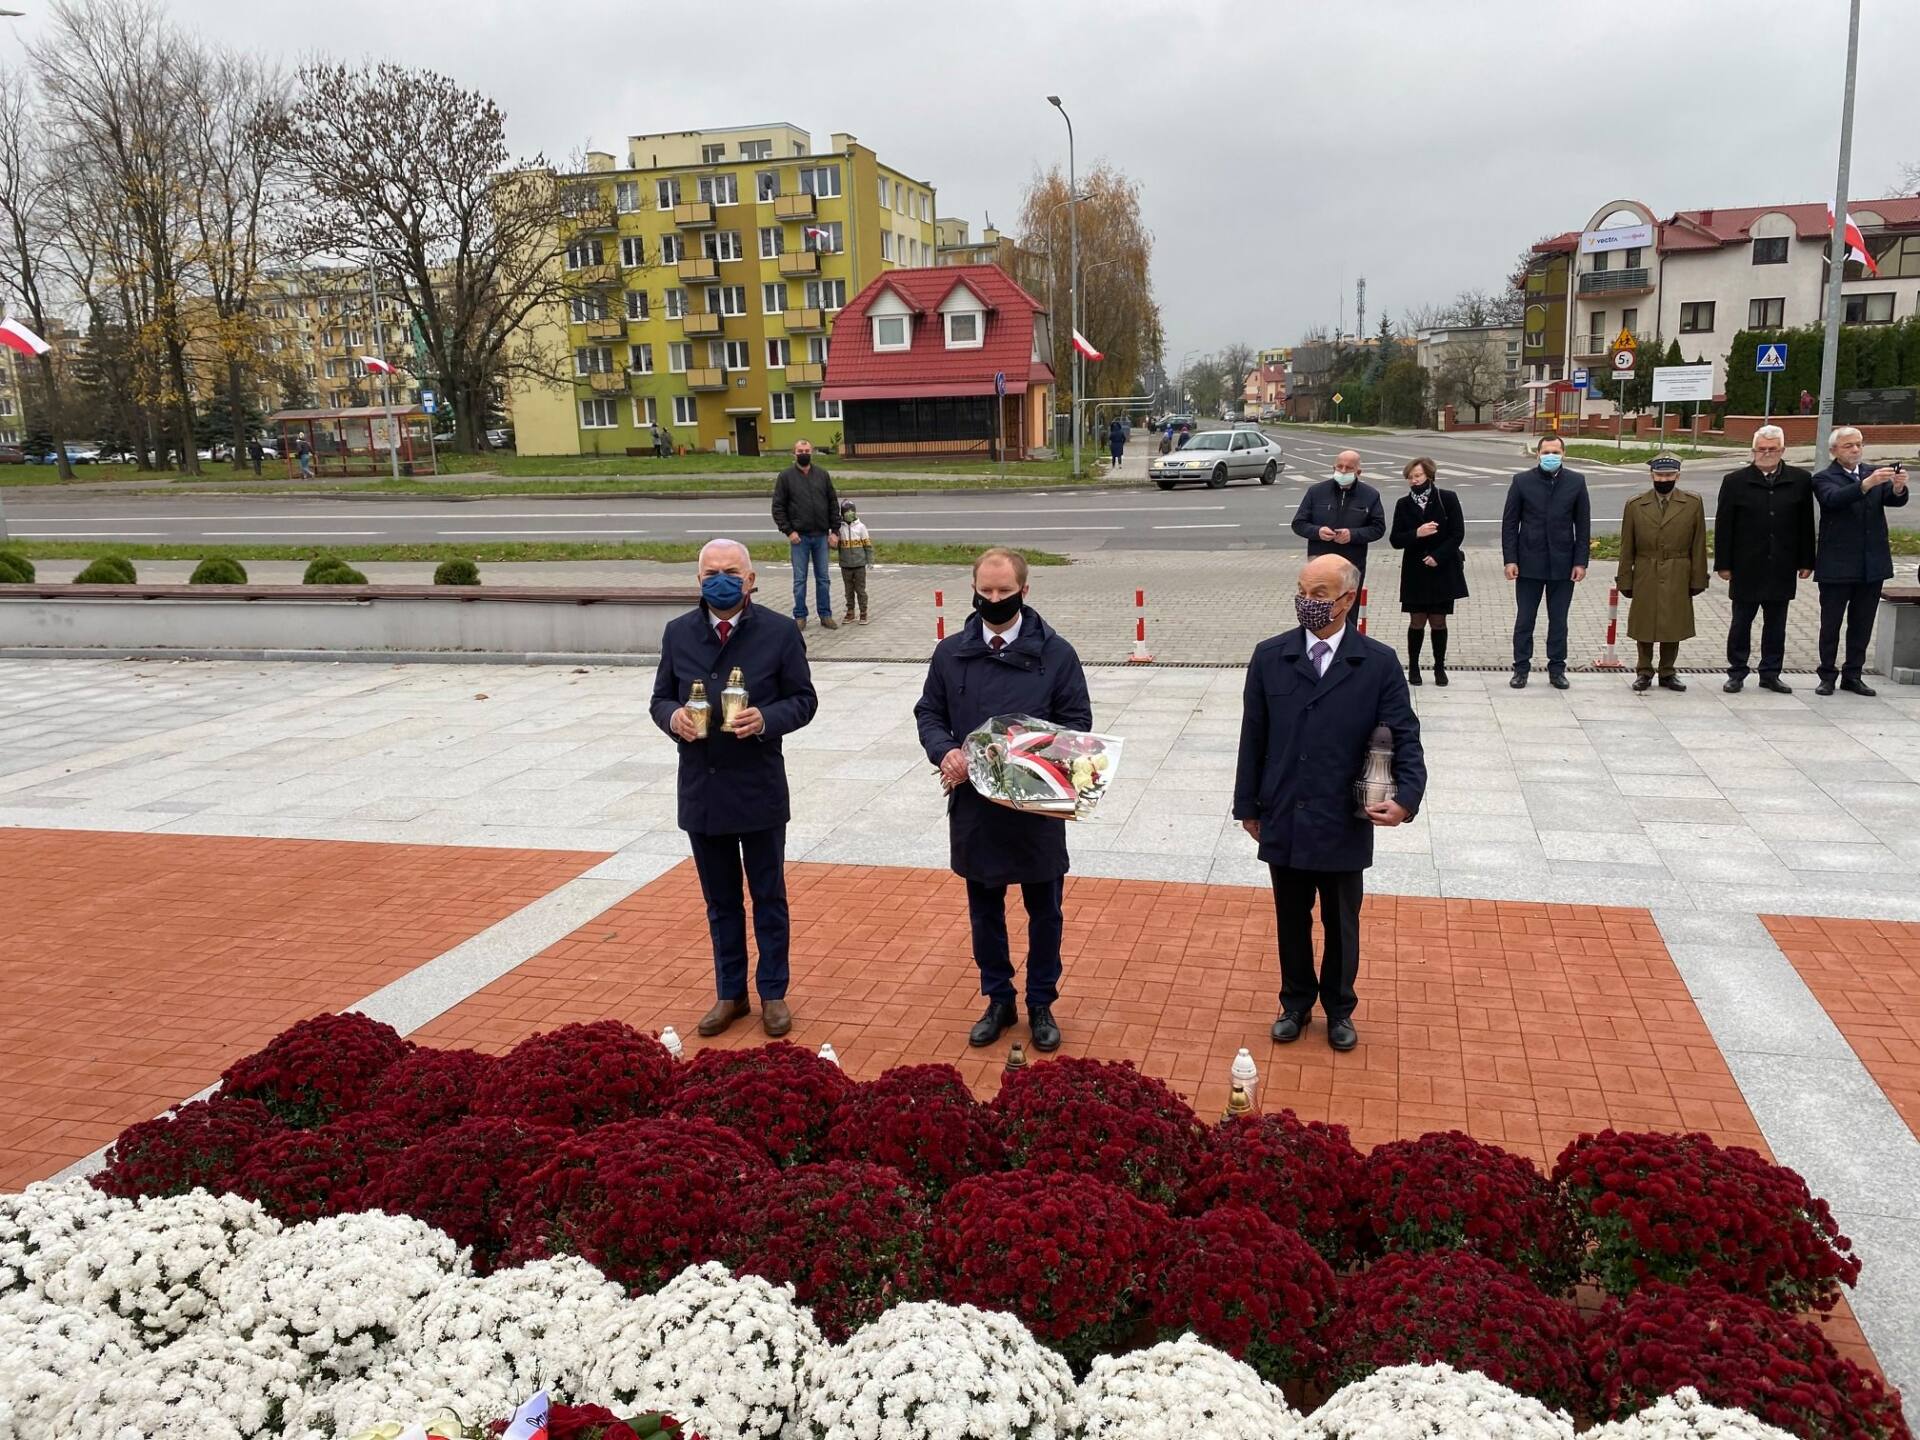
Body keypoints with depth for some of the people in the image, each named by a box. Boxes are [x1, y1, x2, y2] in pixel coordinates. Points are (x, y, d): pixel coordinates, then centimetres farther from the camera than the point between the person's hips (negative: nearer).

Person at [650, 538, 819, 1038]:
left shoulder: (779, 633, -6)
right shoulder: (678, 633, 3)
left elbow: (803, 700, -3)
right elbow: (660, 699, 9)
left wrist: (766, 719, -22)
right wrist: (672, 716, -14)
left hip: (759, 790, -3)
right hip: (700, 790, 3)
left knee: (768, 898, 10)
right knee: (720, 901, 15)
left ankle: (773, 993, 25)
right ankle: (730, 994, 29)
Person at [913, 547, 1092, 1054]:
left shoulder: (1055, 652, -6)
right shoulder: (951, 652, 1)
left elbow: (1078, 722, -3)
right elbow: (928, 713, 8)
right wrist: (945, 751, -13)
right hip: (973, 804, 2)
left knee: (1044, 911, 11)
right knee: (984, 911, 14)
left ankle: (1041, 1005, 27)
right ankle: (999, 1001, 31)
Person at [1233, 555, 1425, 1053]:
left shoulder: (1379, 663, -7)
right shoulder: (1270, 657, -2)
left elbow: (1404, 736, -6)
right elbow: (1253, 737, 3)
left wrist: (1406, 798, -21)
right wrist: (1248, 805, 5)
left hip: (1344, 824, -1)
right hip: (1283, 821, 1)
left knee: (1341, 924, 15)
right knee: (1291, 922, 16)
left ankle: (1339, 1009, 35)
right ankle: (1296, 1003, 36)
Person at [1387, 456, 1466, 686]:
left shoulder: (1447, 499, -3)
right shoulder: (1403, 504, 2)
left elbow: (1458, 533, -5)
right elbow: (1395, 540, 0)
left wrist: (1438, 556, -14)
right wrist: (1416, 534, -19)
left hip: (1442, 570, -1)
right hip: (1415, 572, 1)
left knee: (1438, 621, 3)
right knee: (1417, 621, 3)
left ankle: (1440, 667, 15)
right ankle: (1413, 667, 16)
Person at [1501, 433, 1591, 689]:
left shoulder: (1576, 482, 2)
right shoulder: (1522, 481, -1)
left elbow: (1583, 525, 3)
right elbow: (1509, 523, 0)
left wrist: (1581, 561, -2)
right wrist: (1510, 559, -7)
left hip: (1563, 564, 1)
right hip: (1529, 563, -1)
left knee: (1559, 621, 10)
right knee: (1524, 620, 5)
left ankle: (1557, 669, 19)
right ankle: (1521, 668, 15)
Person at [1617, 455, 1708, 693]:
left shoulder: (1693, 503, 1)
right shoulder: (1635, 505, 1)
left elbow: (1699, 546, 2)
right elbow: (1627, 548, 3)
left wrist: (1697, 580, -1)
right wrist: (1626, 581, 1)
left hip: (1677, 579, 0)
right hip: (1645, 578, 0)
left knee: (1673, 627, 7)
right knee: (1644, 627, 5)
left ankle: (1667, 673, 20)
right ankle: (1644, 673, 18)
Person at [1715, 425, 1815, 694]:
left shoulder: (1800, 480, 3)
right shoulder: (1735, 481, -1)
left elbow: (1806, 524, 6)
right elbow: (1723, 526, -1)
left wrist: (1806, 562, 4)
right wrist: (1723, 564, -4)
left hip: (1782, 568, 2)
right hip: (1746, 568, -2)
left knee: (1776, 624, 10)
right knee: (1741, 622, 6)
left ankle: (1770, 674, 18)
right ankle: (1736, 673, 14)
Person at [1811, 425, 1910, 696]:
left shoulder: (1876, 473, 9)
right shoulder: (1824, 479, -4)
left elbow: (1896, 500, -5)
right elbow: (1835, 498, -24)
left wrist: (1898, 487, -27)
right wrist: (1867, 484, -38)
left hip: (1872, 563, 4)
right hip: (1837, 565, -4)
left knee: (1862, 624, 10)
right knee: (1831, 624, 4)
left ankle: (1852, 675, 19)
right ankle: (1827, 676, 13)